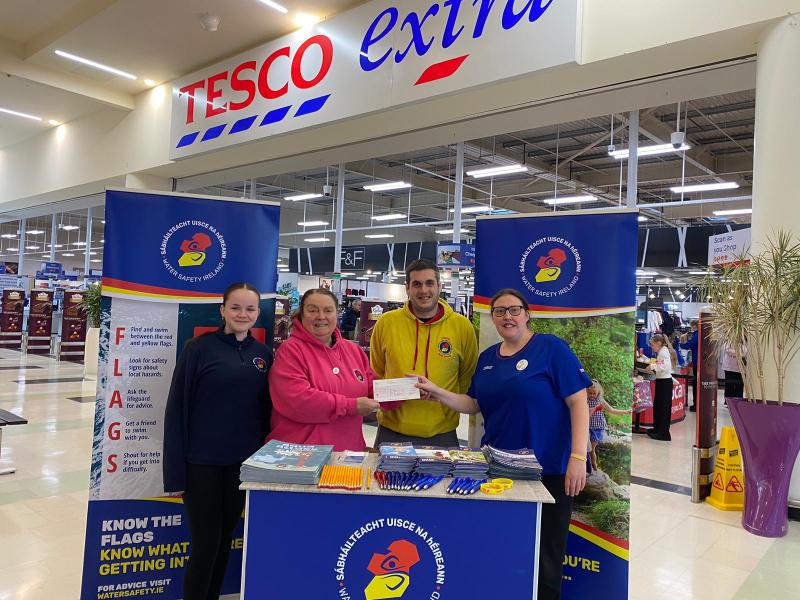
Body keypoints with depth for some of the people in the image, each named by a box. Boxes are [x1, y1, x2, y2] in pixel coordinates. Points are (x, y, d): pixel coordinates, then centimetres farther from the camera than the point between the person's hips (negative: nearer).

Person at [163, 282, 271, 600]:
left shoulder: (264, 354, 5)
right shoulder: (199, 348, -8)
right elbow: (177, 410, -8)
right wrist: (175, 471, -10)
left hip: (244, 463, 4)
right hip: (203, 463, -4)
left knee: (225, 541, 16)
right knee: (205, 544, 4)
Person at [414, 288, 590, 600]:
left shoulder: (551, 348, -9)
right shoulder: (487, 357, 9)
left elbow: (579, 402, -12)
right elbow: (474, 404, 11)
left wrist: (578, 457, -19)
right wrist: (438, 393, -4)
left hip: (547, 469, -5)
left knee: (544, 556, 7)